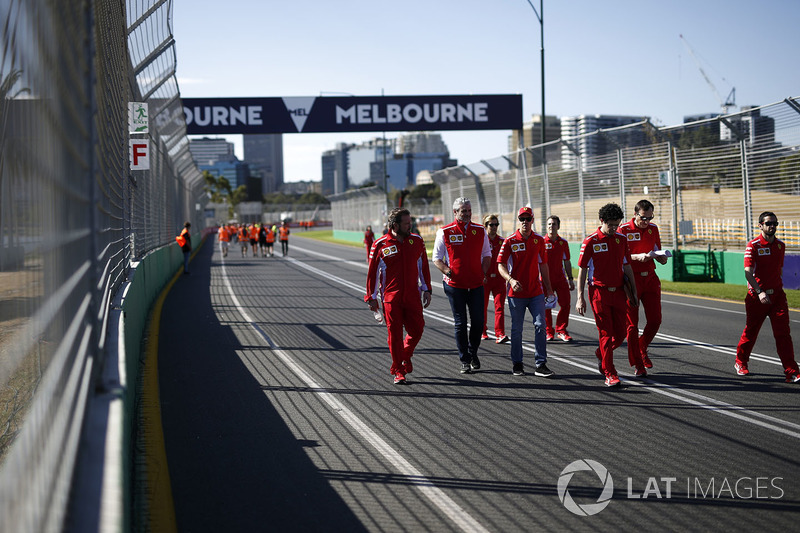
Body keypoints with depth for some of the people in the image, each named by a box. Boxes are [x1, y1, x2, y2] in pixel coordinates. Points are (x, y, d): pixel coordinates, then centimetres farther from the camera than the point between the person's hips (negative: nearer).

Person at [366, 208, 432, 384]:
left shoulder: (417, 241, 6)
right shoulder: (380, 245, -5)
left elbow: (423, 267, 14)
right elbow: (372, 272, 1)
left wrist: (426, 290, 10)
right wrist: (372, 297, 2)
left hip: (412, 296, 3)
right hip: (391, 298, -3)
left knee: (416, 330, 1)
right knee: (395, 334, -1)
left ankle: (406, 356, 30)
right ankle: (398, 371, 11)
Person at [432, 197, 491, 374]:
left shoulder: (480, 231, 7)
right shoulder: (444, 232, -2)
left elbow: (486, 254, 16)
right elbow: (437, 258, 3)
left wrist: (483, 272, 2)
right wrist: (448, 271, -11)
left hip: (476, 284, 2)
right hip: (455, 285, -2)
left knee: (478, 321, 2)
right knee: (460, 323, 1)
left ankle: (473, 353, 25)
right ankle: (465, 361, 10)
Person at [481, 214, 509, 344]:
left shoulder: (502, 241, 9)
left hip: (499, 278, 2)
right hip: (484, 278, -2)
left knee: (500, 306, -8)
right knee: (483, 306, 8)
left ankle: (500, 334, -13)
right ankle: (482, 332, 26)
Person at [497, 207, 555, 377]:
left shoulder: (539, 240, 7)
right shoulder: (510, 241, -4)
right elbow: (501, 265, -7)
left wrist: (548, 287, 16)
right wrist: (511, 279, -25)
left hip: (536, 292, 3)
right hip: (516, 292, -3)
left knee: (540, 326, -4)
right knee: (517, 329, 6)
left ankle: (540, 365, -1)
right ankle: (517, 364, 19)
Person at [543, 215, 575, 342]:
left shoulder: (563, 242, 8)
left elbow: (567, 262, 15)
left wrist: (570, 279, 12)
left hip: (560, 278, 3)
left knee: (566, 303, -3)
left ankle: (561, 330, 10)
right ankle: (549, 332, 14)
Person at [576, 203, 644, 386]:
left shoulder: (621, 239, 8)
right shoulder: (590, 242, -5)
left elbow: (627, 267, 15)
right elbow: (582, 270, -3)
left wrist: (633, 292, 15)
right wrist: (580, 297, -7)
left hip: (618, 292, 5)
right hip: (599, 292, -4)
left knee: (621, 333, 6)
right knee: (606, 333, -4)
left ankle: (601, 355, 33)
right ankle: (609, 373, 1)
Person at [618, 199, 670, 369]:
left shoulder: (653, 228, 10)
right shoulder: (624, 230, -7)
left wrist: (661, 257, -3)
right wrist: (637, 257, -23)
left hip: (650, 278, 5)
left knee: (655, 320, 2)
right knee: (632, 323, -1)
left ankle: (642, 350, 26)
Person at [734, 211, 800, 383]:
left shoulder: (780, 245, 9)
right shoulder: (753, 245, -8)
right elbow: (748, 272, -16)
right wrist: (759, 292, -27)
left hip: (777, 295, 3)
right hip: (756, 296, -3)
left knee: (783, 333, -6)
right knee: (751, 332, 9)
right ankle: (740, 362, 32)